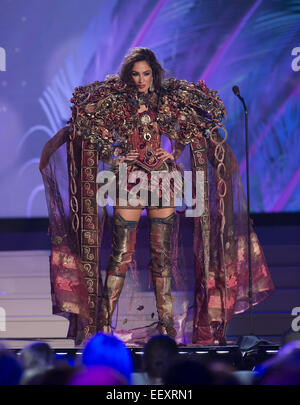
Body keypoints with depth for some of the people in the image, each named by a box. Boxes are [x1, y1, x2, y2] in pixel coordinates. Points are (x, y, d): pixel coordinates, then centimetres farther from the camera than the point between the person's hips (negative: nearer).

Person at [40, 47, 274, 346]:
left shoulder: (167, 99, 7)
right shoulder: (115, 100, 1)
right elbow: (83, 119, 0)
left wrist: (173, 151, 3)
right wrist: (112, 153, -4)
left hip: (162, 180, 2)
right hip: (129, 180, -2)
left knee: (163, 254, 3)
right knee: (121, 254, -6)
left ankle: (166, 322, 7)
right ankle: (102, 321, -2)